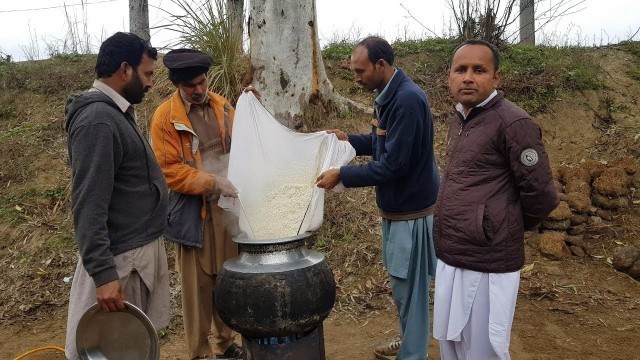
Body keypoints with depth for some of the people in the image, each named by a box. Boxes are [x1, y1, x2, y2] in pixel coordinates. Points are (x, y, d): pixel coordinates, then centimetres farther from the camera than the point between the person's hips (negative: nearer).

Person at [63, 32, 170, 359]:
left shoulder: (116, 112, 11)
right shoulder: (97, 120, -20)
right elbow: (88, 206, -25)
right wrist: (103, 274, -27)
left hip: (142, 249, 10)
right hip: (123, 259, -9)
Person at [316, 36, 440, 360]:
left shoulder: (408, 99, -24)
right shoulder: (386, 95, 6)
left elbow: (393, 165, -26)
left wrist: (342, 175, -21)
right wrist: (348, 139, 5)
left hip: (412, 211, -10)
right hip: (396, 206, 10)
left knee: (408, 288, 4)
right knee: (401, 285, 21)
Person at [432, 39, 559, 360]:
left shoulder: (512, 122, -15)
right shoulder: (459, 120, 11)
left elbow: (541, 196, -13)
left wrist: (508, 230, 3)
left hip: (486, 265, -8)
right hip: (449, 258, 8)